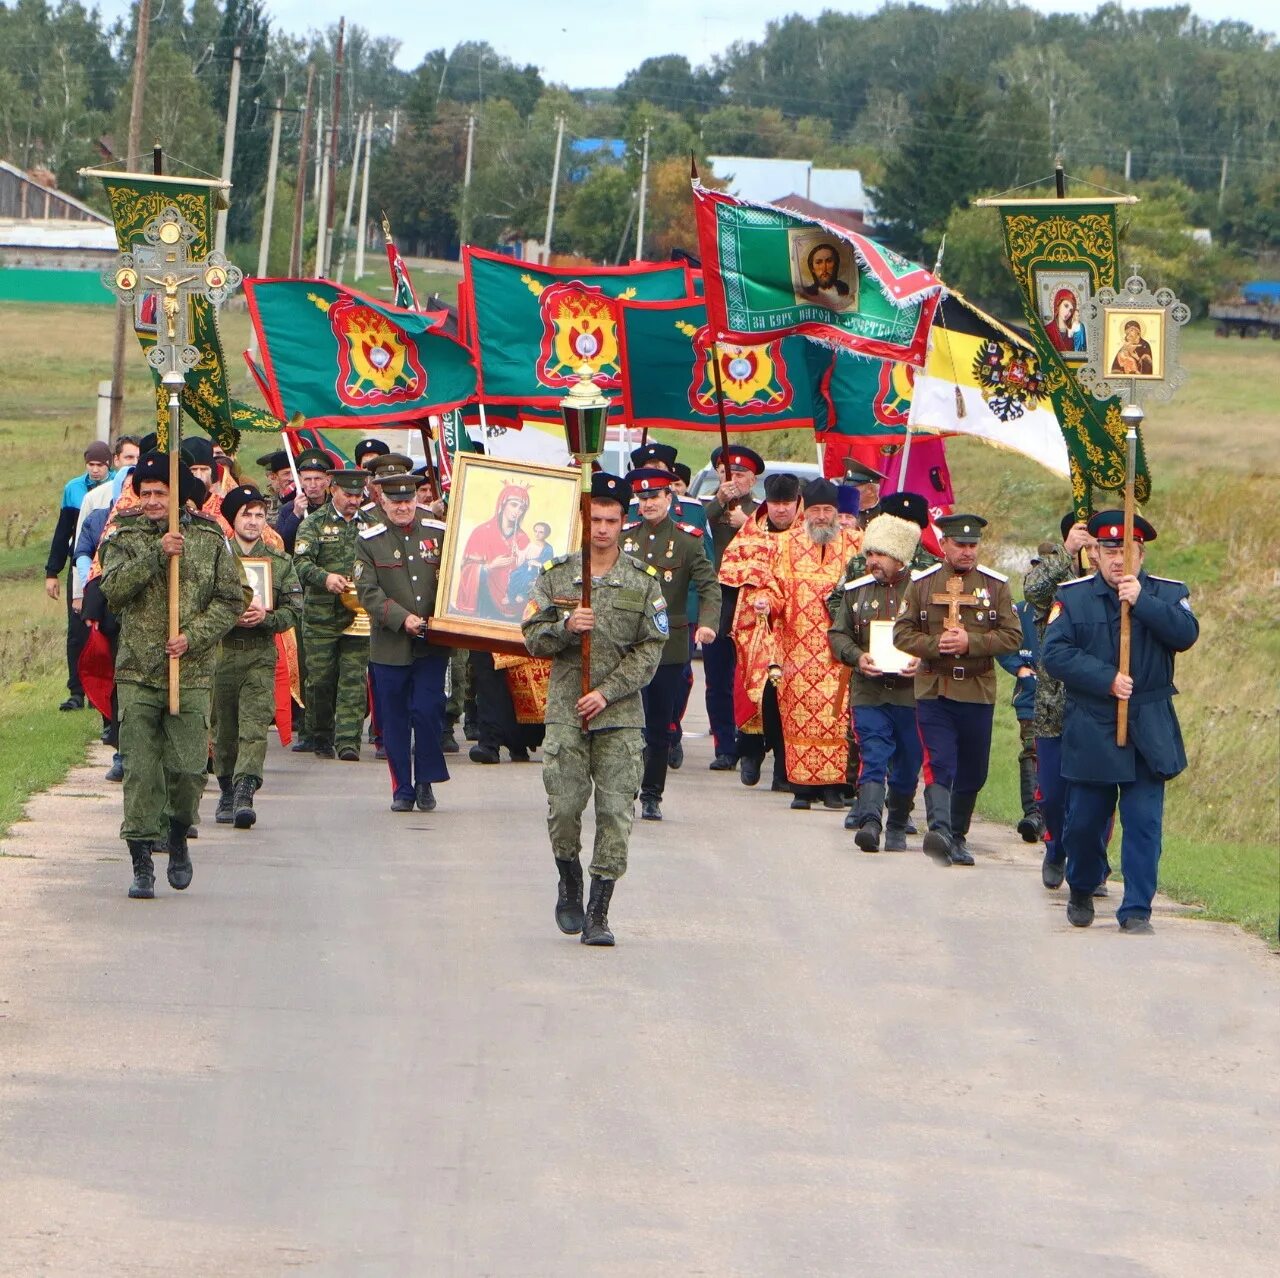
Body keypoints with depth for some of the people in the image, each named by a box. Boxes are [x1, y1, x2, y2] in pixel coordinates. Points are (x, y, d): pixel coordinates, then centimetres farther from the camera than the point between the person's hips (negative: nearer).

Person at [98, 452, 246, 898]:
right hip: (137, 673, 0)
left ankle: (179, 836, 25)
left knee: (187, 768, -3)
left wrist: (193, 636, -10)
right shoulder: (124, 539, 5)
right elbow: (113, 589, -11)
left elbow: (231, 599, 3)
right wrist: (156, 555, -19)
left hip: (191, 674, 0)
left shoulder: (209, 540, 6)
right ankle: (141, 861, 1)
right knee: (140, 770, -4)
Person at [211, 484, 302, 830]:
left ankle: (245, 792, -22)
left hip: (261, 655, 0)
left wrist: (265, 617, -13)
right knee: (223, 727, 8)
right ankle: (227, 791, 22)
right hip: (220, 653, 1)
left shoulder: (280, 562, 9)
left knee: (255, 725, -14)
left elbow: (294, 610, 6)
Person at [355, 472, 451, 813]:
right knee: (394, 720, 4)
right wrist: (403, 619, -19)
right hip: (390, 647, 0)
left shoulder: (438, 532, 4)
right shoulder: (369, 540, 1)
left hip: (432, 644, 0)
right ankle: (402, 790, 14)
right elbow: (367, 592, -7)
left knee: (427, 711, -8)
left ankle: (426, 782, 10)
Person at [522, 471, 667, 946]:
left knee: (615, 811, -5)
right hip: (566, 710, 0)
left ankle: (598, 912, 0)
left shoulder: (642, 582, 3)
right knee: (563, 805, -4)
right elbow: (532, 637, 6)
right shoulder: (556, 576, 6)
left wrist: (608, 692, -10)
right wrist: (565, 627, -15)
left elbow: (651, 650, 0)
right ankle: (570, 886, 22)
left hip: (620, 714, 0)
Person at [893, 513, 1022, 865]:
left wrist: (971, 643, -15)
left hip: (979, 692, 2)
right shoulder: (922, 583, 3)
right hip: (933, 690, -2)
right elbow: (902, 633, 2)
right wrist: (935, 645, -15)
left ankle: (957, 836, 23)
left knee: (972, 771, 9)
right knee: (939, 764, -16)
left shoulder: (996, 585, 4)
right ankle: (939, 829, -30)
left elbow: (1012, 635, -1)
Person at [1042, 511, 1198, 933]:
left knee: (1144, 822, -5)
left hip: (1149, 734, 0)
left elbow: (1186, 634, -14)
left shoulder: (1167, 594, 5)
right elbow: (1055, 653, -8)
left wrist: (1142, 602, -23)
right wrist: (1106, 680, -18)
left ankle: (1136, 909, 0)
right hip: (1090, 732, 0)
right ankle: (1081, 892, 32)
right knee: (1085, 820, 8)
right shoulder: (1072, 597, 3)